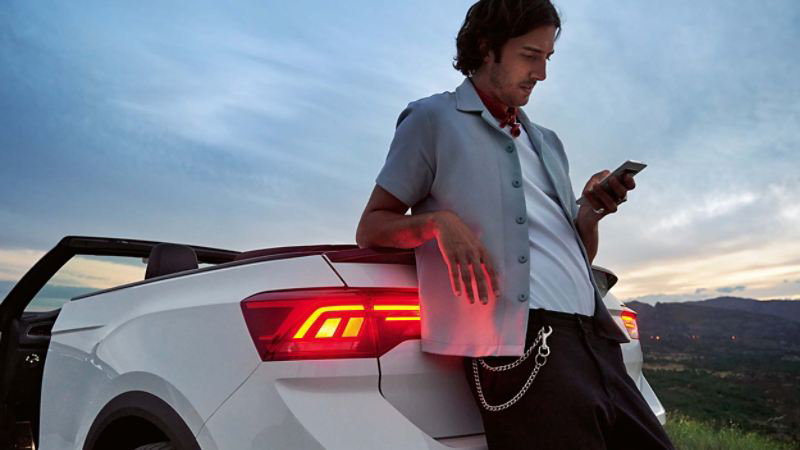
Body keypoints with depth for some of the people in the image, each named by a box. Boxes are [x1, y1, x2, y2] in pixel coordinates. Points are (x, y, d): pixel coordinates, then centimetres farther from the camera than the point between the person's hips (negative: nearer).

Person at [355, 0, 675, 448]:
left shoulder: (547, 142, 26)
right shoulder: (433, 119, 7)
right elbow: (370, 228, 3)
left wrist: (592, 211, 5)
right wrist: (437, 221, -16)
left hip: (596, 339, 7)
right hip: (524, 341, -6)